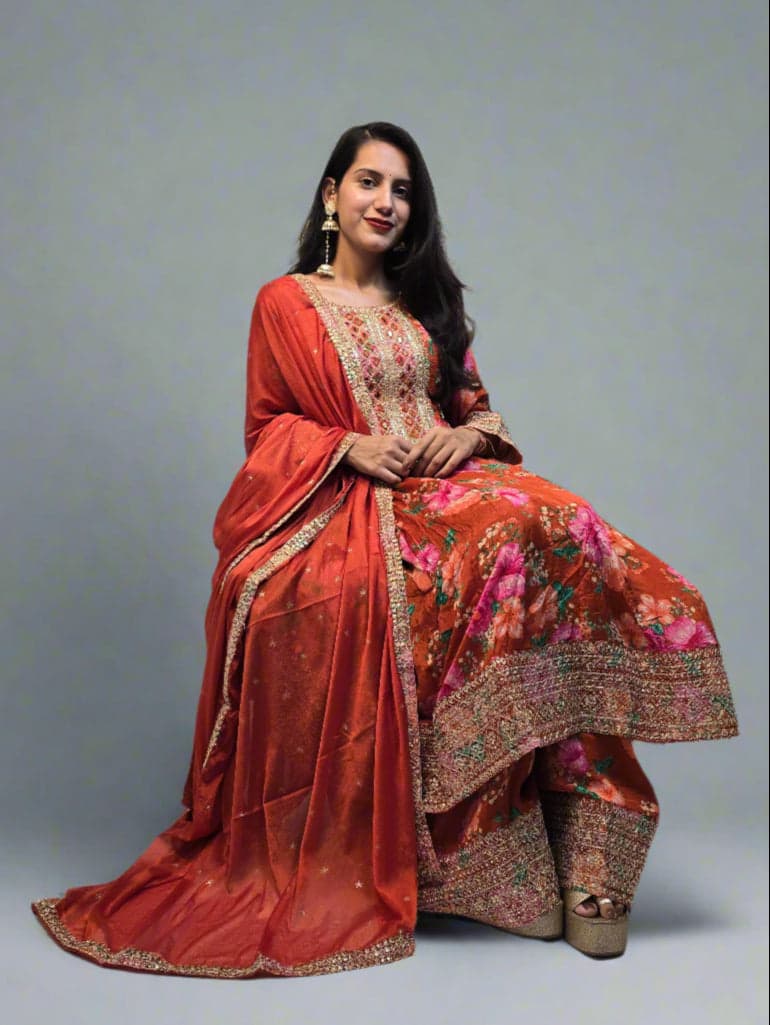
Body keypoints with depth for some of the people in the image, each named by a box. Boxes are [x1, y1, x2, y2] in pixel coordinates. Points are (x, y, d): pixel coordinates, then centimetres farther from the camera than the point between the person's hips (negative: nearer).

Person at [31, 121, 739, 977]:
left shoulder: (428, 300, 22)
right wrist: (351, 445, -10)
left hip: (445, 482, 4)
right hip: (342, 503, -4)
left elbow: (477, 404, 19)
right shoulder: (285, 302, 11)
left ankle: (574, 845, -26)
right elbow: (267, 428, 7)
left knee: (551, 524, -29)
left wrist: (468, 434, -4)